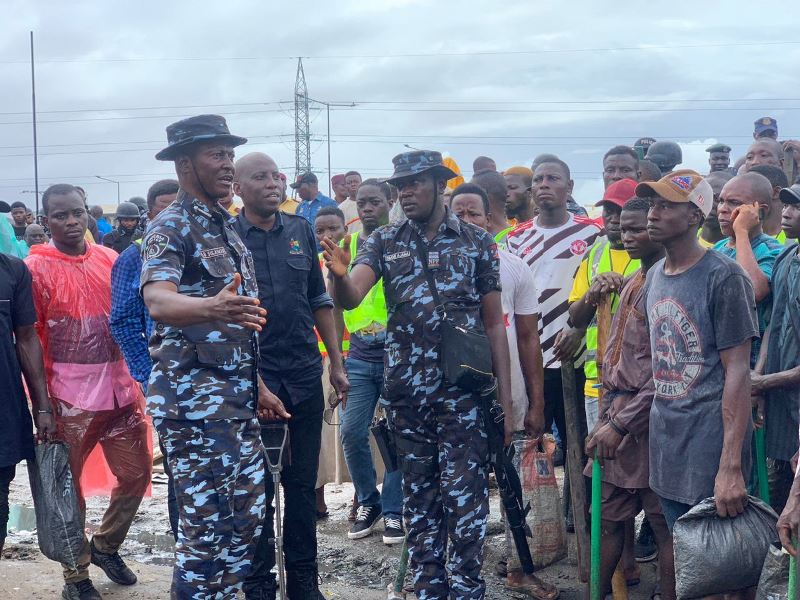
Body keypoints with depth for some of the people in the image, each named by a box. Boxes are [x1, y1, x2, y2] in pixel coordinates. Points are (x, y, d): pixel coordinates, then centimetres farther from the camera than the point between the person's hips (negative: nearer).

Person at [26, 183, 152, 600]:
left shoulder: (110, 259, 8)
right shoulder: (36, 268, -6)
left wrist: (134, 378, 12)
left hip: (120, 390, 5)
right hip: (70, 397, -4)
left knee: (137, 475, 11)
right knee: (67, 487, 5)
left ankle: (104, 546, 34)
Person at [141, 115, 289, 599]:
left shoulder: (226, 227, 16)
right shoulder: (172, 226, -10)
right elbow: (158, 300, -29)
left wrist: (256, 386, 21)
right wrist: (211, 307, -49)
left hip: (238, 399, 9)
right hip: (193, 400, -8)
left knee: (247, 518, 13)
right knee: (205, 529, -4)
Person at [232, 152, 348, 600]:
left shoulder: (301, 231, 8)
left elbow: (320, 301, 13)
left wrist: (336, 363, 10)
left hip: (305, 377, 4)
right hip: (251, 379, -3)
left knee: (303, 483, 10)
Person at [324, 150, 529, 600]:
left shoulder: (477, 241, 2)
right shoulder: (385, 242, 6)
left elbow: (494, 323, 4)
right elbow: (350, 298, -10)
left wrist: (505, 398, -1)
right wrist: (339, 274, -34)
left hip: (463, 390, -2)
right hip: (406, 392, 2)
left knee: (464, 497, -1)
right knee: (419, 499, 12)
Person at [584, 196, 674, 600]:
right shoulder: (632, 282, 15)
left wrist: (620, 424, -19)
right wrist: (607, 415, 16)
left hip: (646, 417, -9)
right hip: (615, 407, 9)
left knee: (664, 521, 2)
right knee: (608, 517, 14)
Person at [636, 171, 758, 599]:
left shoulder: (723, 278, -12)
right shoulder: (655, 275, 10)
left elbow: (737, 372, -15)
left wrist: (731, 466, -20)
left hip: (710, 450, -7)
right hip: (665, 447, 7)